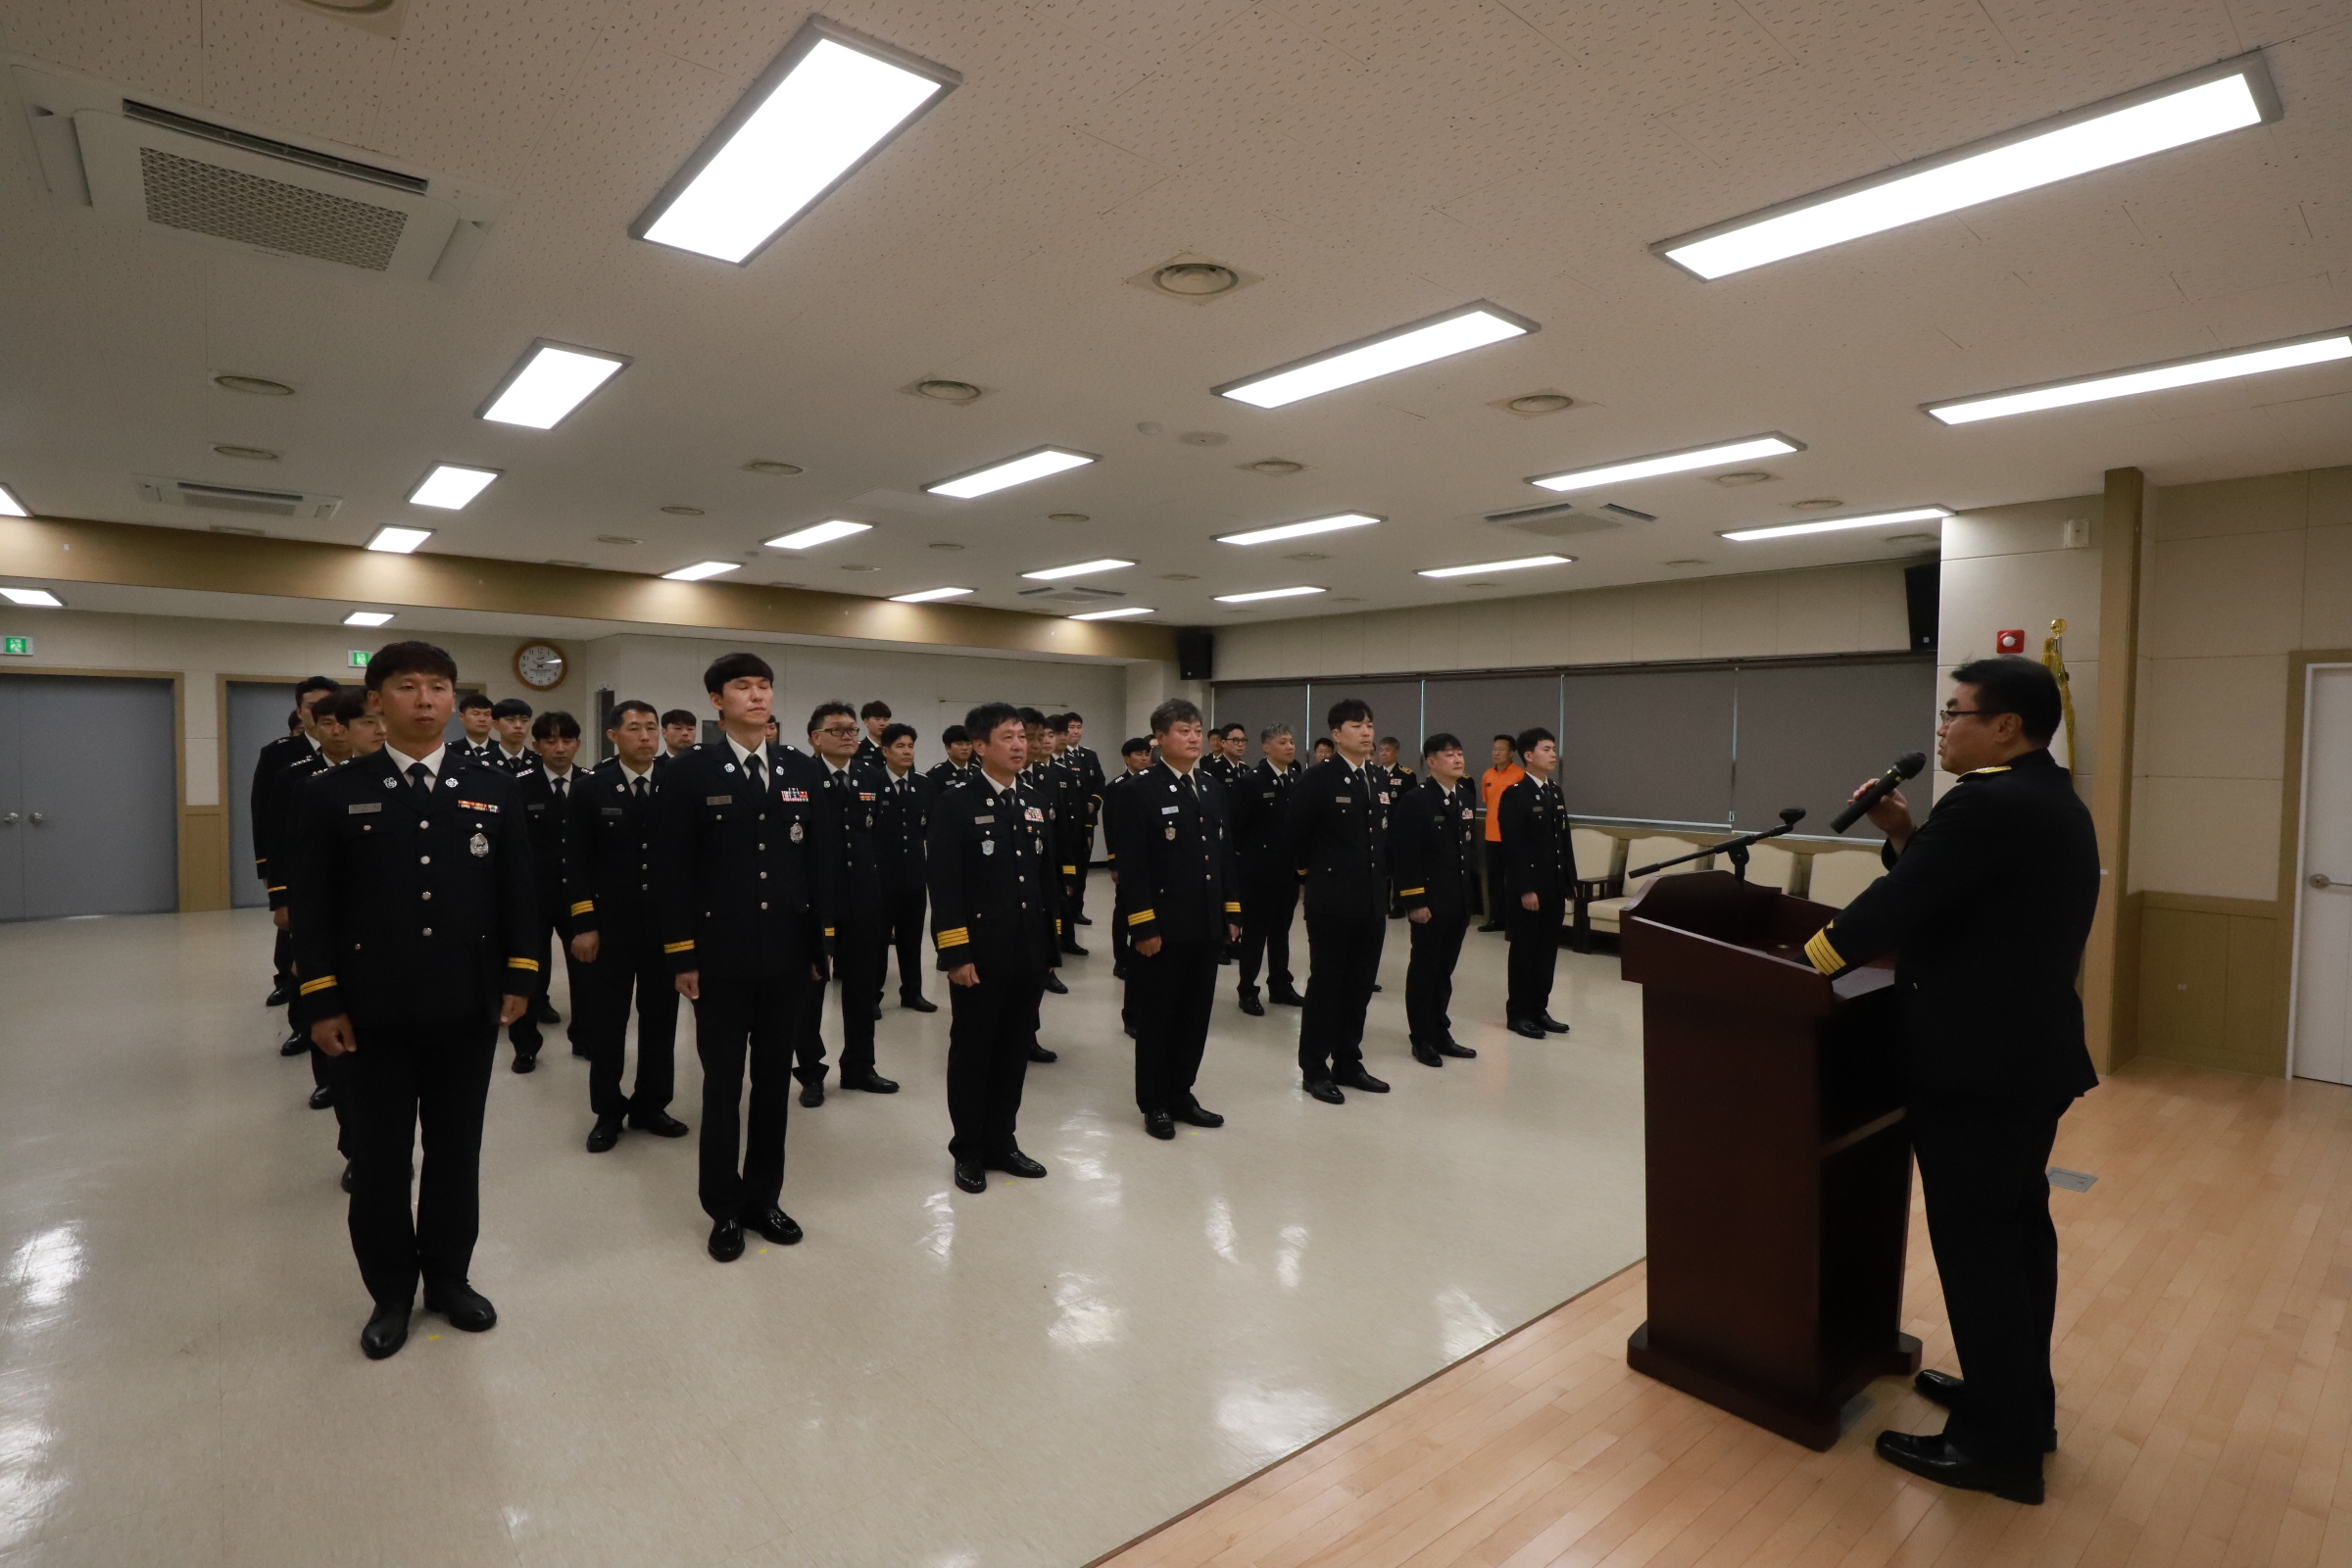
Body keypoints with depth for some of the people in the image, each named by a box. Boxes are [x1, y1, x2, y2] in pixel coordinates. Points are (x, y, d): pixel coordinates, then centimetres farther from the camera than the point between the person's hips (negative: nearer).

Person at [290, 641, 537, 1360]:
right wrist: (321, 1002, -7)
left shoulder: (493, 790, 4)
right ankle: (391, 1293, 28)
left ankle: (449, 1278, 30)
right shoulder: (333, 793, -1)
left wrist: (519, 978, 0)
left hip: (469, 1008, 1)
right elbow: (313, 907, -2)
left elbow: (518, 893, 5)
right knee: (379, 1160, 11)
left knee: (456, 1151, 13)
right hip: (374, 1013, -1)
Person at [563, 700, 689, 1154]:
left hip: (666, 923, 1)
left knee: (660, 1019, 11)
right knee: (606, 1022, 9)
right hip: (609, 925, -1)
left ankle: (650, 1105, 25)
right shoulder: (590, 788, -2)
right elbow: (577, 862, -4)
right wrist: (583, 924, -9)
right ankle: (608, 1111, 23)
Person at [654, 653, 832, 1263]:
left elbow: (819, 866, 8)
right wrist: (682, 956, -10)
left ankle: (764, 1195, 28)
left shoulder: (798, 775, 8)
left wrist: (820, 946, 4)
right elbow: (671, 870, -7)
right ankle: (725, 1207, 23)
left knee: (774, 1079, 13)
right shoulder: (689, 771, -4)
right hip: (721, 957, -4)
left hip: (786, 956, 4)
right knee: (723, 1082, 8)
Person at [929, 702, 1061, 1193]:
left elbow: (1046, 877, 12)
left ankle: (1002, 1142, 30)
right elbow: (945, 885, -13)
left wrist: (1051, 946, 10)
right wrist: (956, 954, -17)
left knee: (1015, 1052, 14)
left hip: (1029, 953, 5)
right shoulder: (956, 802, -8)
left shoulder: (1035, 800, 10)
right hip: (979, 953, -5)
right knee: (972, 1054, 9)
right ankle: (969, 1152, 23)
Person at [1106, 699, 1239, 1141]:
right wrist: (1143, 926, -17)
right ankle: (1154, 1104, 21)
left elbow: (1226, 853, 13)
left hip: (1207, 926, 6)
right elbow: (1131, 866, -14)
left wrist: (1231, 913, 9)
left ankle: (1181, 1095, 28)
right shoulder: (1140, 792, -9)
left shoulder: (1213, 789, 12)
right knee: (1156, 1018, 7)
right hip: (1163, 928, -6)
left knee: (1196, 1016, 14)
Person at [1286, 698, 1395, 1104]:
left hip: (1372, 901, 6)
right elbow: (1296, 836, -6)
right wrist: (1319, 871, 4)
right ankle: (1314, 1069, 15)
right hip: (1332, 901, -6)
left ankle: (1348, 1063, 25)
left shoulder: (1379, 780, 10)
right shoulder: (1318, 779, -10)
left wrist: (1380, 878, 11)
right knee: (1326, 984, 3)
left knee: (1360, 985, 12)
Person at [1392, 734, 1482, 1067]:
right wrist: (1415, 901, -18)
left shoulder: (1466, 797, 9)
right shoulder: (1416, 799, -12)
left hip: (1460, 900, 6)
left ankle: (1440, 1032, 26)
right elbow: (1405, 855, -16)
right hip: (1430, 900, -6)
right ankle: (1422, 1039, 16)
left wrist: (1472, 891, 9)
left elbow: (1471, 845, 14)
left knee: (1445, 969, 15)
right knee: (1424, 968, 5)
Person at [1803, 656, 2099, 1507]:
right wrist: (1903, 834, 3)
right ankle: (2022, 1403, 34)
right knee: (2016, 1227, 19)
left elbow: (1896, 905, -19)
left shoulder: (1988, 803, -21)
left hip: (1976, 1061, -10)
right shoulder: (2052, 800, 12)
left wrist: (1801, 961, -7)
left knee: (1976, 1246, 0)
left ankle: (1998, 1444, 12)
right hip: (2031, 1048, 10)